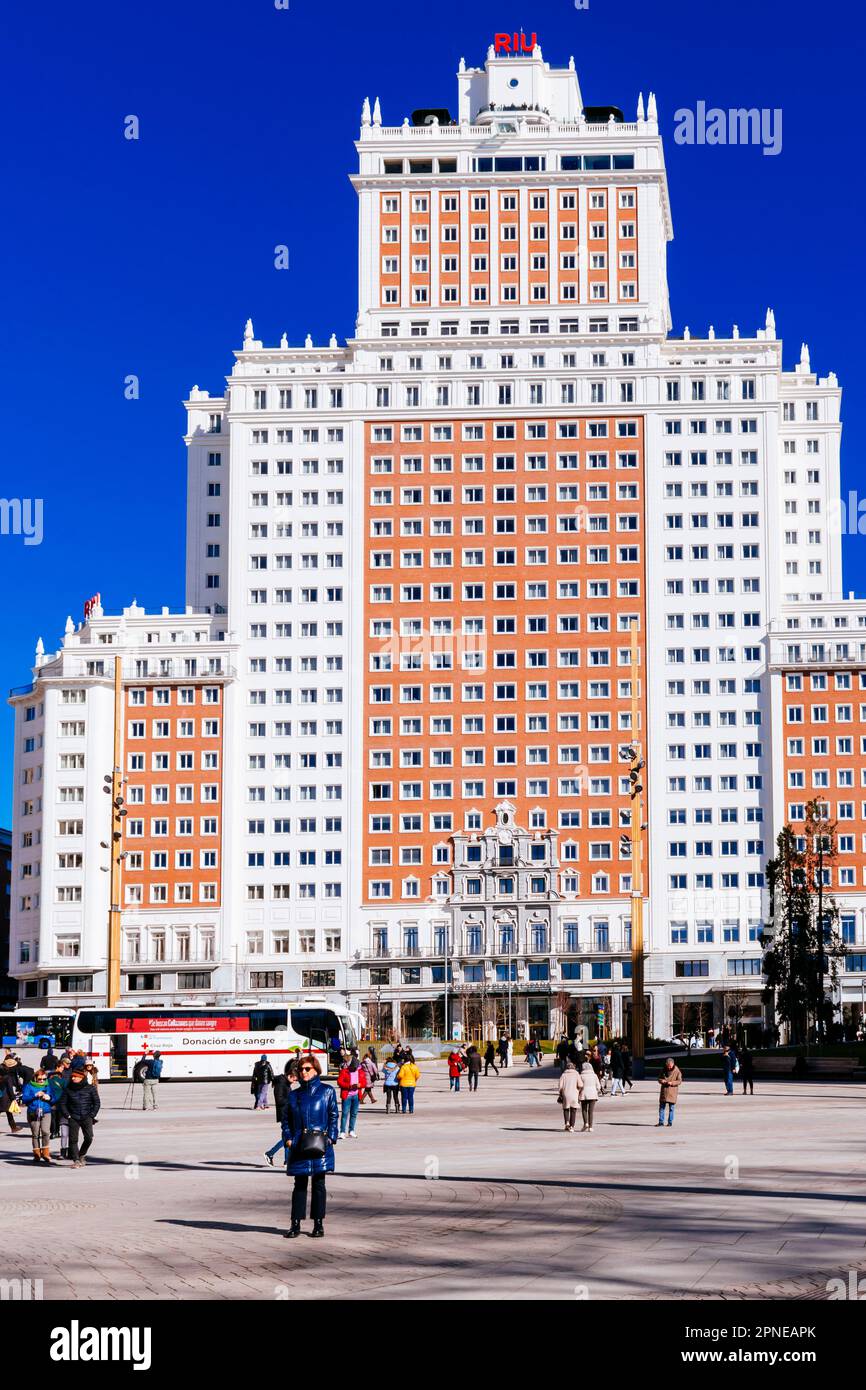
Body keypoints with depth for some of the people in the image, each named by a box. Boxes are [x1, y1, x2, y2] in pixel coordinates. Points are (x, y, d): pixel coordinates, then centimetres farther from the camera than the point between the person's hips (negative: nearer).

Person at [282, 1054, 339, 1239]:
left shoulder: (327, 1091, 3)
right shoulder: (293, 1095, 11)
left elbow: (333, 1117, 3)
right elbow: (287, 1119, 13)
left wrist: (330, 1138, -7)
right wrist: (288, 1138, 0)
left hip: (320, 1147, -2)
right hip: (299, 1147, 2)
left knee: (318, 1183, 5)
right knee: (299, 1184, 3)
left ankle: (318, 1223, 12)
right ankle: (296, 1224, 7)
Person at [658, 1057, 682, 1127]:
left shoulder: (677, 1071, -6)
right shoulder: (663, 1070, 5)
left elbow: (679, 1081, -7)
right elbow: (659, 1078, 11)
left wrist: (672, 1083, -22)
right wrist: (661, 1081, -12)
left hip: (672, 1091, -4)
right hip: (664, 1090, 4)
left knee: (671, 1108, 1)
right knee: (661, 1107, 4)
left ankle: (670, 1122, 9)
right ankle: (661, 1122, 10)